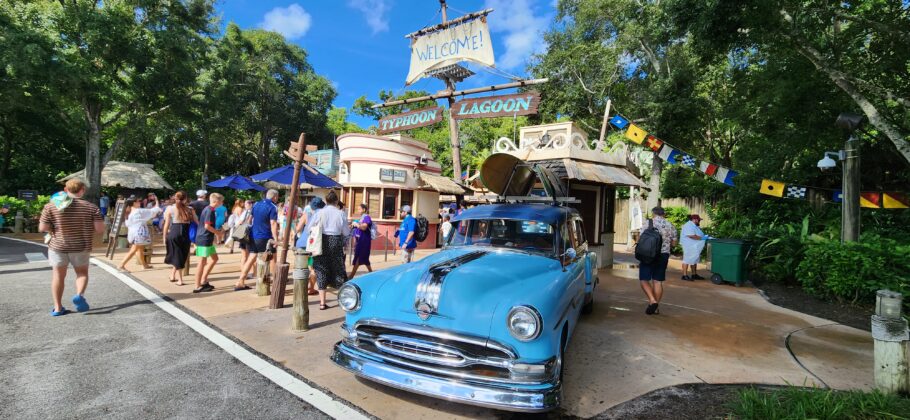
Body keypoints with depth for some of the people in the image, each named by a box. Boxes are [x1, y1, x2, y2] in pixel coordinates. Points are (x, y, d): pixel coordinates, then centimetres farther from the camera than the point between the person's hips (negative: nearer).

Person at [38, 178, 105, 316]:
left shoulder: (51, 206, -4)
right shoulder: (91, 207, -7)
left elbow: (42, 228, -5)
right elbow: (100, 229, -11)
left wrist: (54, 231, 14)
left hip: (57, 246, 1)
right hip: (81, 247, -1)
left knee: (58, 275, 13)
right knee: (82, 272, 16)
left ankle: (57, 308, 17)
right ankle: (80, 295, -9)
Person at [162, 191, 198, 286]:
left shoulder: (170, 209, 1)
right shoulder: (190, 209, 3)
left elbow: (167, 224, 0)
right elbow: (197, 222, 0)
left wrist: (164, 237, 8)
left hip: (173, 233, -1)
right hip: (185, 234, 1)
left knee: (176, 257, 7)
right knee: (182, 257, 17)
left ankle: (180, 280, 6)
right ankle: (173, 276, 27)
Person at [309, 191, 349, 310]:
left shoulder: (320, 213, -3)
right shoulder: (341, 213, -4)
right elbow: (346, 232, -1)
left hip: (321, 242, 0)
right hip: (336, 242, 0)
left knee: (321, 271, 7)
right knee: (338, 269, 13)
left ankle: (322, 303, 9)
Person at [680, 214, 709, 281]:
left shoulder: (695, 226, 16)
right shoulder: (689, 226, -17)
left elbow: (698, 235, 22)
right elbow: (691, 236, -26)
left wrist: (705, 236, 7)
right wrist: (702, 238, -21)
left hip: (695, 247, 11)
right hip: (689, 247, -11)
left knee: (695, 260, 14)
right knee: (687, 260, -6)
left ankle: (694, 274, 21)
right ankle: (685, 275, -4)